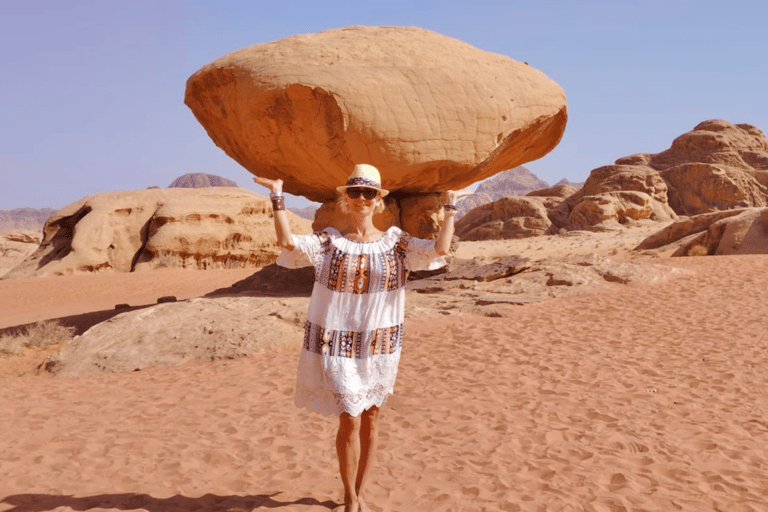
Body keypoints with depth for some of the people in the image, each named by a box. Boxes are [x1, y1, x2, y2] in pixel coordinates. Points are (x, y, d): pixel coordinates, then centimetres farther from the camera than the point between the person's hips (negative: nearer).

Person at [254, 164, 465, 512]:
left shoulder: (396, 242, 1)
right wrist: (277, 198, -16)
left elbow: (440, 250, -12)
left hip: (379, 347, 2)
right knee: (350, 421, -3)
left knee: (370, 419, 12)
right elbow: (287, 242, -19)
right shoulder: (329, 242, -3)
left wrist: (450, 208, -6)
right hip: (339, 348, -2)